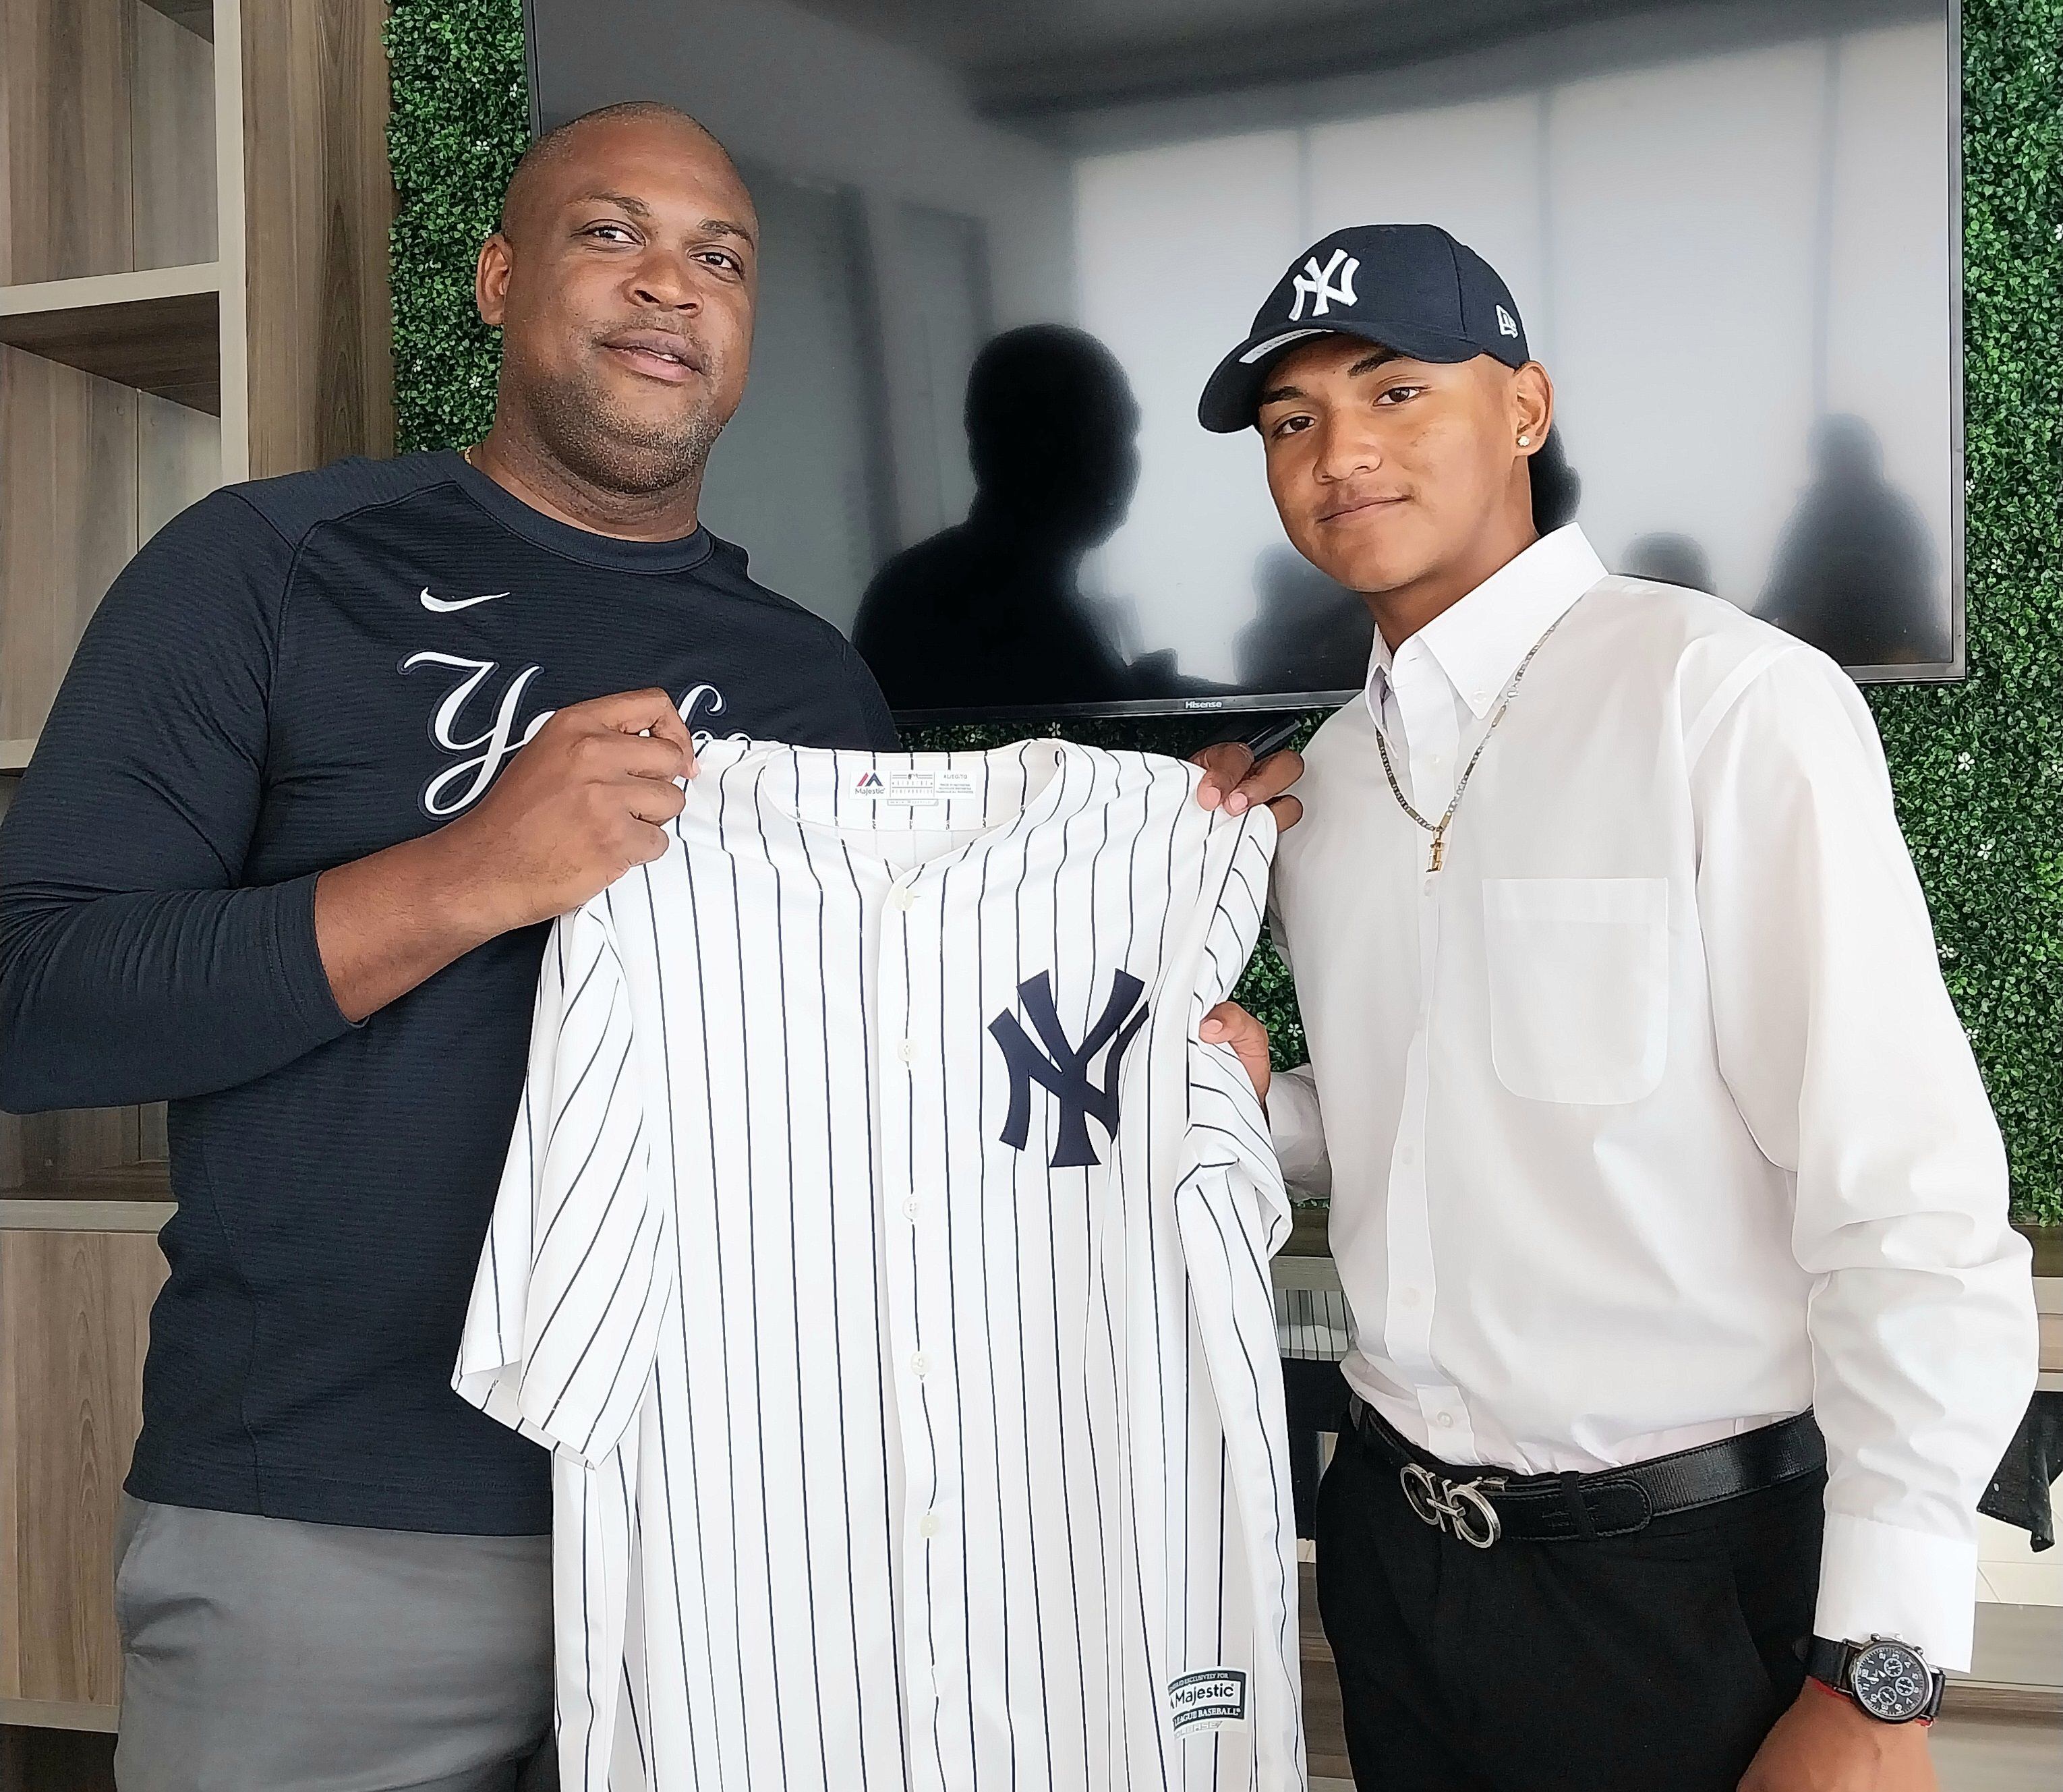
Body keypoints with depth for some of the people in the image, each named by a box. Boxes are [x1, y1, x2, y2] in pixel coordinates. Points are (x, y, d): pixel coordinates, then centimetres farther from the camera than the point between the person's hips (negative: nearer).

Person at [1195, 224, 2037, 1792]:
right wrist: (1264, 1107, -5)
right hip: (1399, 1545, 6)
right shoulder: (1331, 775, 6)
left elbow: (1914, 1209, -18)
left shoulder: (1732, 701, -15)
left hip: (1687, 1585, -6)